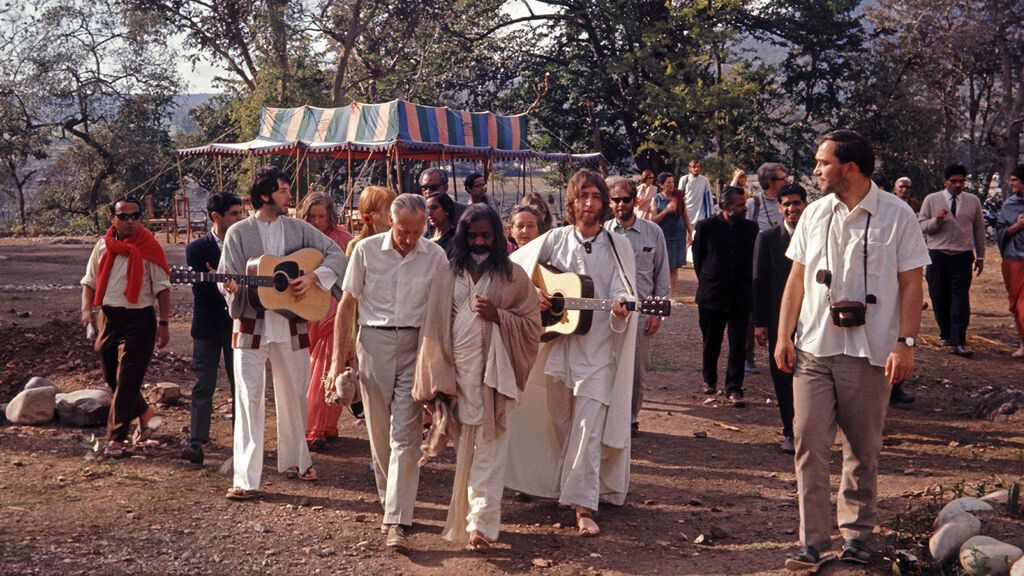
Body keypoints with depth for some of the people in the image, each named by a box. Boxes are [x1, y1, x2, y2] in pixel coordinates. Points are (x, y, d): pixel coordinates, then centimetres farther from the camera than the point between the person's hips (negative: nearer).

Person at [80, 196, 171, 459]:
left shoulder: (149, 247, -6)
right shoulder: (103, 245, 7)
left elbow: (162, 287, -6)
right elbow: (89, 281, 15)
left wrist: (163, 323, -11)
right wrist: (87, 309, -2)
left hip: (139, 320, -6)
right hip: (107, 318, 6)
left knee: (127, 381, -7)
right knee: (111, 377, 15)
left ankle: (116, 439, -1)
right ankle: (144, 414, 37)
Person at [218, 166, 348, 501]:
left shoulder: (298, 229, 5)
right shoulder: (239, 232, 0)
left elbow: (337, 254, 1)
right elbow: (228, 280, -3)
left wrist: (313, 276, -13)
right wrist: (230, 287, -25)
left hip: (291, 324, 3)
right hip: (252, 325, -3)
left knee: (294, 395, 13)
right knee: (249, 398, -6)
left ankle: (294, 461, 31)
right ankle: (246, 479, -4)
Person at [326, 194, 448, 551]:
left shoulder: (435, 256, 1)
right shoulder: (367, 250, -1)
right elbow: (348, 303, 5)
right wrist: (338, 356, 1)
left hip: (415, 346, -1)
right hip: (374, 341, 1)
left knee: (405, 435, -7)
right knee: (379, 433, 9)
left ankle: (398, 521, -7)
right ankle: (390, 501, 27)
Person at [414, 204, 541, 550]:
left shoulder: (512, 275, 4)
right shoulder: (448, 275, 7)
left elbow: (532, 324, 5)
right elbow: (435, 327, 5)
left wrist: (498, 316, -12)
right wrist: (436, 377, -1)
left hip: (493, 371, -2)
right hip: (458, 370, 2)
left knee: (488, 448, -4)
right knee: (465, 446, 10)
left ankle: (481, 523, -3)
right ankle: (465, 514, 25)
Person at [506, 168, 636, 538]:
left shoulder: (618, 247, 0)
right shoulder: (555, 240, 4)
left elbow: (622, 294, -5)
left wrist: (621, 307, -28)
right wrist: (531, 293, -9)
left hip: (598, 350, -2)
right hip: (556, 345, 3)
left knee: (588, 428, -10)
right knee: (559, 426, 14)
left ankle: (584, 507, -10)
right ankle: (564, 487, 34)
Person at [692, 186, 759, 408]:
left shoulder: (750, 228, 3)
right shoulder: (707, 227, -4)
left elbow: (752, 259, 13)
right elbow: (698, 257, 5)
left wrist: (745, 285, 11)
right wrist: (706, 282, 8)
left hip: (741, 295, 1)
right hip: (712, 295, -1)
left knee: (738, 345, -3)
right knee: (711, 342, 12)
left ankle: (734, 389, 4)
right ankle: (710, 380, 32)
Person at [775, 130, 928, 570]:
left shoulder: (897, 215, -3)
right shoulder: (815, 214, 8)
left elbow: (911, 285, -3)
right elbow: (796, 279, 10)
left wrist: (906, 343, -10)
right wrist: (784, 337, 5)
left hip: (870, 352, -3)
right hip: (813, 348, 3)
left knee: (863, 449, 9)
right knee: (809, 443, -2)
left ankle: (857, 533, 25)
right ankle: (812, 541, 4)